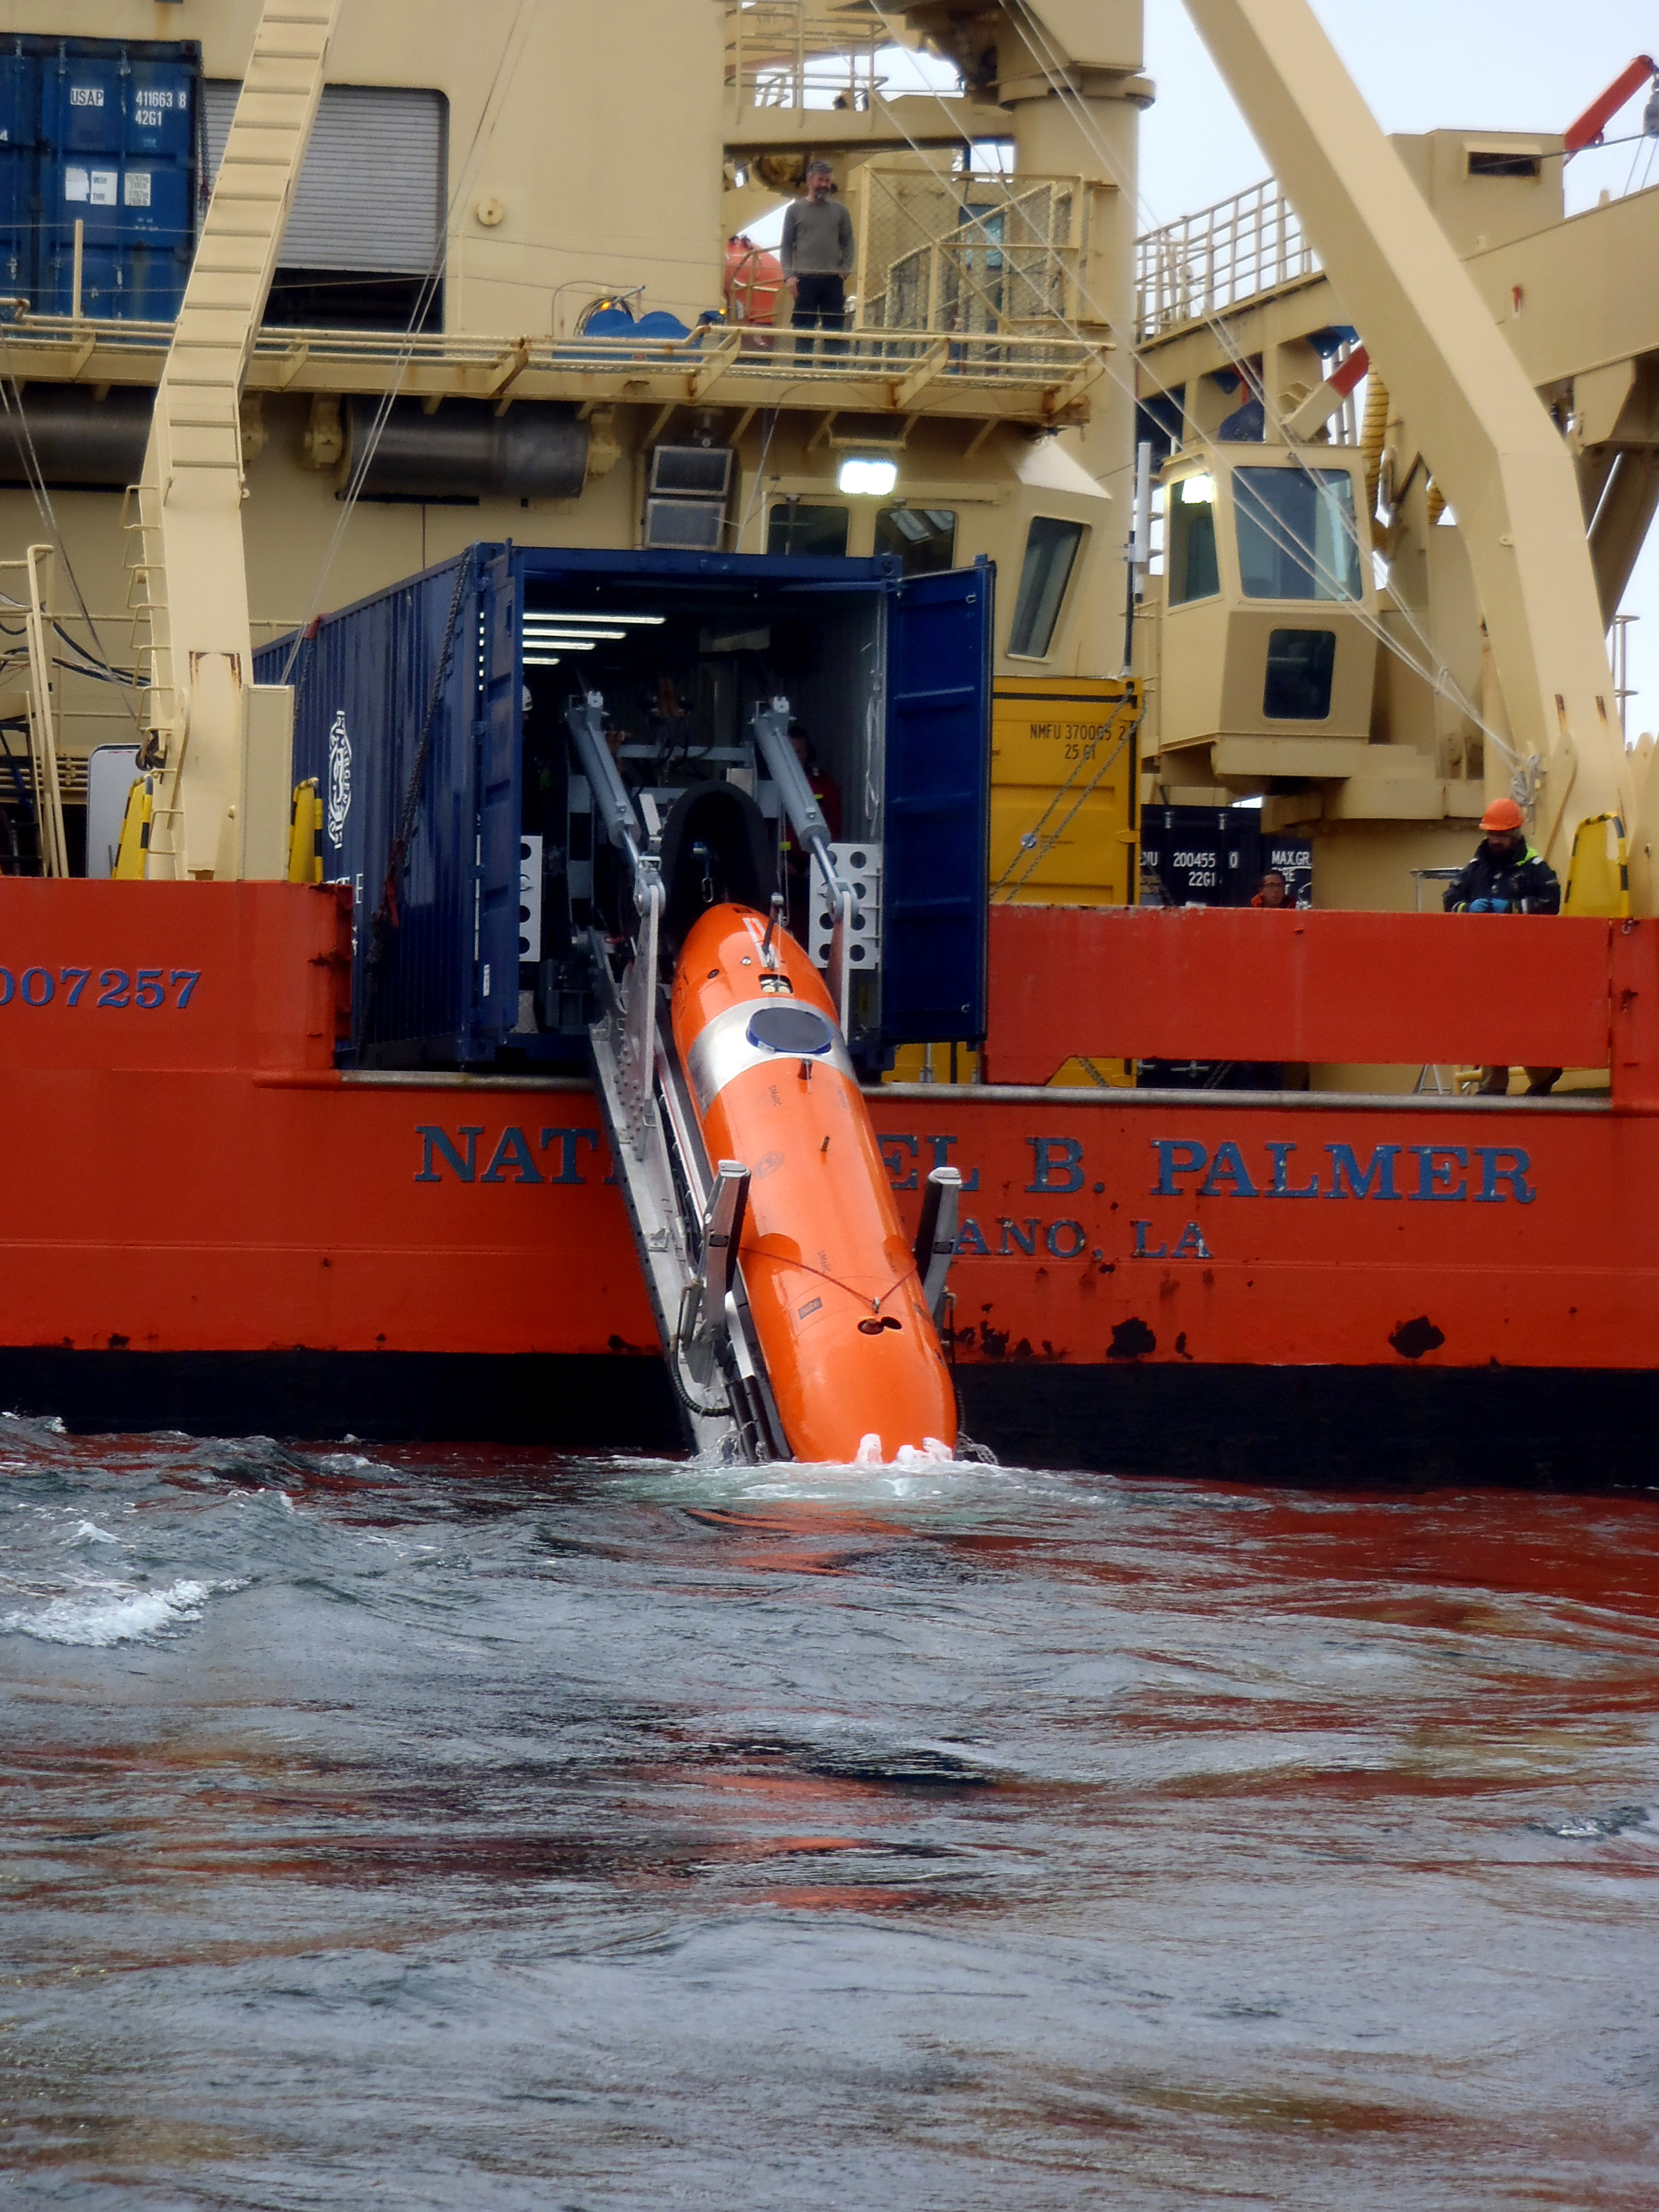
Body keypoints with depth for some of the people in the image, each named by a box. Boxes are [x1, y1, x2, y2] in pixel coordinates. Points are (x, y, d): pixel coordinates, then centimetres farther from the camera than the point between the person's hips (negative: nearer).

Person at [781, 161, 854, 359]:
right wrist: (789, 275, -5)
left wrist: (845, 270, -3)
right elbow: (786, 245, 6)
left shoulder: (839, 211, 11)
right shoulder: (796, 209, 7)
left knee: (835, 326, 0)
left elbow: (848, 243, 13)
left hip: (833, 279, 2)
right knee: (804, 328, -1)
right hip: (805, 279, -2)